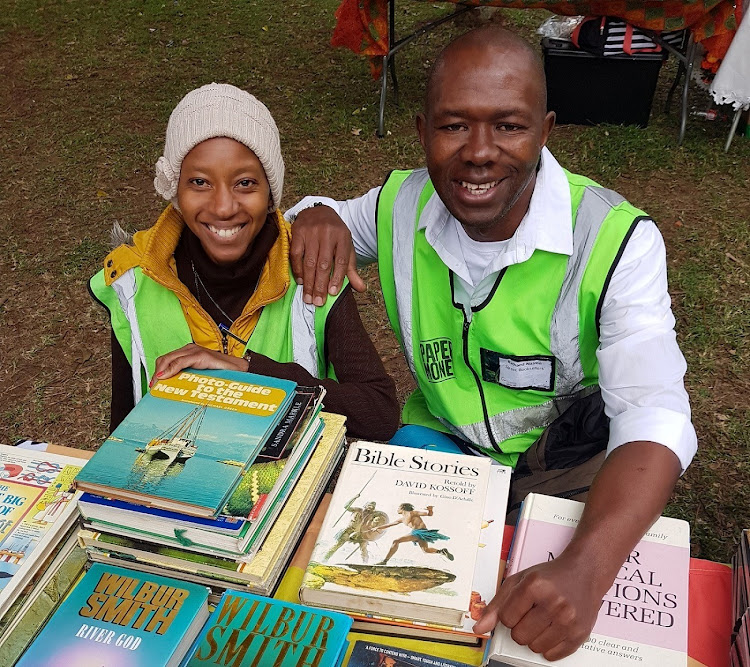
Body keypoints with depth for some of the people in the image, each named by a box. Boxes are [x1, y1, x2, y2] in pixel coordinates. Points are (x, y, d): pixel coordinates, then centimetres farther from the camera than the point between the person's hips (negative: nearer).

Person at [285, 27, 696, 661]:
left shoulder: (616, 240, -23)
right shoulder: (400, 205, -10)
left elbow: (653, 419, -30)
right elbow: (324, 214, 12)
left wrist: (585, 569, -49)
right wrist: (316, 217, -17)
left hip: (570, 462, -2)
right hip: (440, 441, 3)